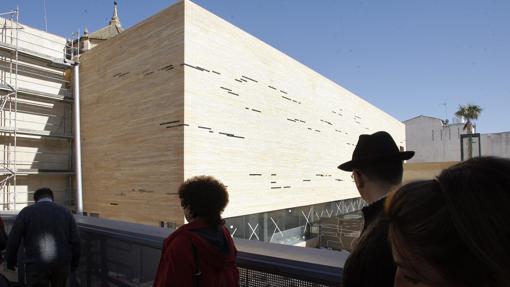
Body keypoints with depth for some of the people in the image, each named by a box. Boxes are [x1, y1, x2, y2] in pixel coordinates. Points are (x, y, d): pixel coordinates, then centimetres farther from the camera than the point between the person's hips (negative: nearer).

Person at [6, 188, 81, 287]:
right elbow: (75, 241, 2)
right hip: (62, 264, 2)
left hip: (36, 265, -2)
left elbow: (13, 240, -1)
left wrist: (11, 261, 16)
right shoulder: (65, 212, 5)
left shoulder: (26, 212, 0)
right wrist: (74, 264, 13)